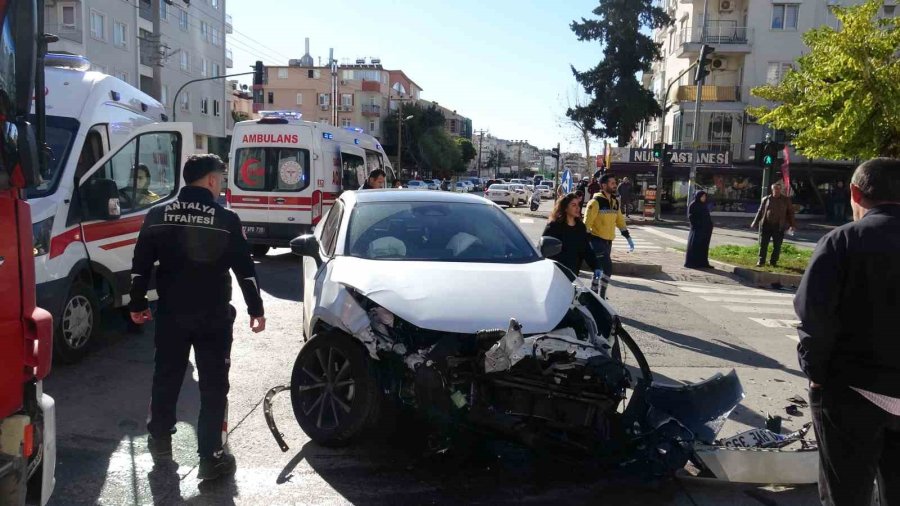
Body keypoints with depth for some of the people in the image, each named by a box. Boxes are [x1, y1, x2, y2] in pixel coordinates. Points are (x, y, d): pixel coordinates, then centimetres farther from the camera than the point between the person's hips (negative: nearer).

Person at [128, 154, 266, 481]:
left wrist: (137, 304, 16)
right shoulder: (226, 219, -9)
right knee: (213, 386, 4)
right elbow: (245, 270, -7)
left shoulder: (158, 215, 1)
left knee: (166, 378, 20)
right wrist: (256, 310, 1)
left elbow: (140, 265, 5)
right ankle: (211, 457, 6)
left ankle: (160, 441, 36)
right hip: (214, 316, -3)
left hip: (171, 313, 4)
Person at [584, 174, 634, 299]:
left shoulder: (615, 202, 11)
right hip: (597, 240, -8)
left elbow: (620, 221, 21)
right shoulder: (596, 202, -13)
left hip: (608, 241, 8)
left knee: (600, 269, 15)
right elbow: (587, 222, -16)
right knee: (607, 268, -14)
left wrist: (628, 237, 18)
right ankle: (601, 298, -7)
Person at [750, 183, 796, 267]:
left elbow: (790, 212, 8)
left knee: (777, 246, 3)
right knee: (763, 244, 1)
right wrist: (755, 223, 12)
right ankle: (761, 261, 9)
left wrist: (792, 225, 1)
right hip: (766, 225, 1)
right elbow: (760, 212, 13)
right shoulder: (766, 199, 7)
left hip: (779, 227, -1)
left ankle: (773, 261, 13)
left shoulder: (786, 200, 6)